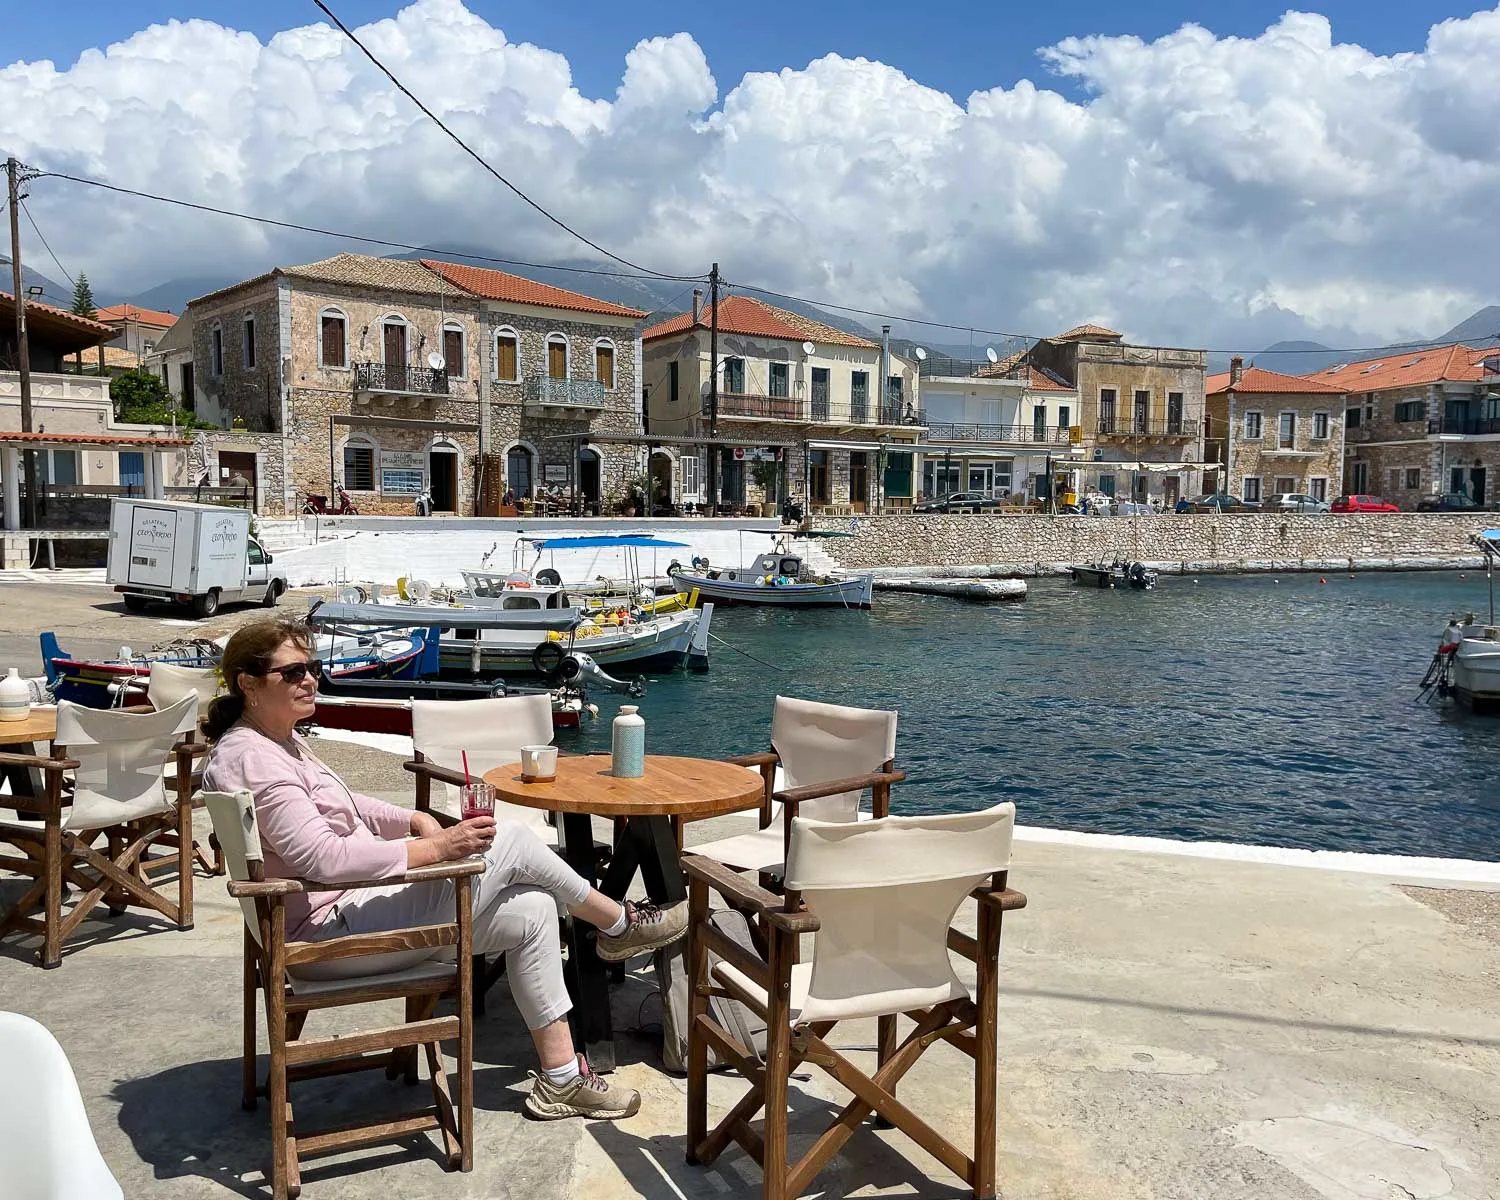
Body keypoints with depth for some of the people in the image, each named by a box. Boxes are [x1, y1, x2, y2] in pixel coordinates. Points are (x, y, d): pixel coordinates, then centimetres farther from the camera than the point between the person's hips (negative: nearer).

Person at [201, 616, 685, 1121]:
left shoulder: (282, 743, 12)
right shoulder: (251, 758, -21)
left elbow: (346, 806, 22)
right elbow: (321, 856, -29)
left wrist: (413, 820, 3)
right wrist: (434, 847, -27)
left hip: (354, 899, 11)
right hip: (333, 925, -11)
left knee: (532, 911, 2)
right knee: (511, 841, -12)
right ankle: (620, 923, 10)